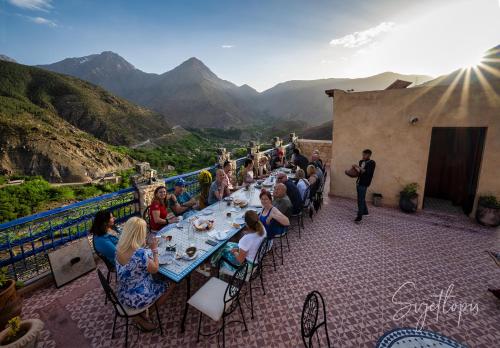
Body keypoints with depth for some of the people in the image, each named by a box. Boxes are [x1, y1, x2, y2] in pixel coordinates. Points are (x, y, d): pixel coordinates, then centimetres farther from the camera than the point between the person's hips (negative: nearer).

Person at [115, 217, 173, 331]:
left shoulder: (119, 248, -11)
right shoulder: (141, 254, -34)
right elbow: (155, 269, -16)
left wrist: (142, 245, 0)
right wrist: (154, 249, -9)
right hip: (137, 299, -7)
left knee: (154, 280, 27)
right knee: (169, 284, 14)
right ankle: (140, 316, 24)